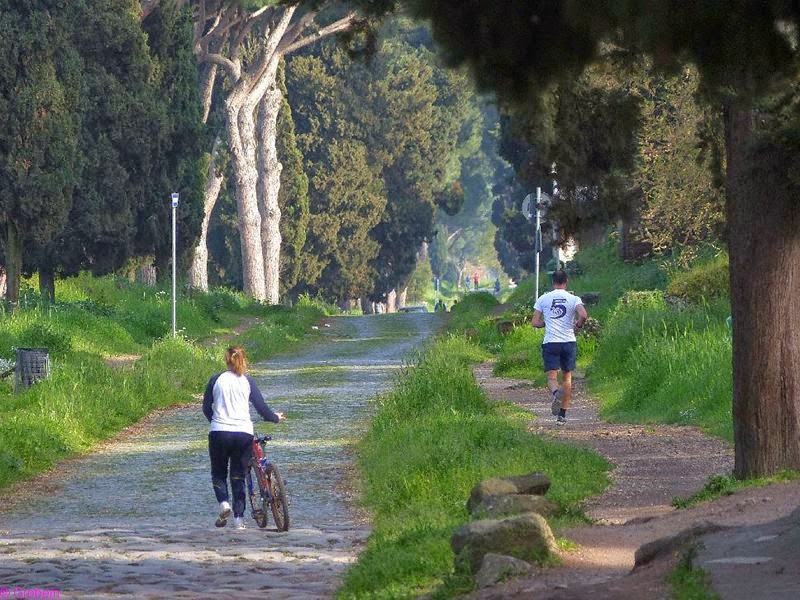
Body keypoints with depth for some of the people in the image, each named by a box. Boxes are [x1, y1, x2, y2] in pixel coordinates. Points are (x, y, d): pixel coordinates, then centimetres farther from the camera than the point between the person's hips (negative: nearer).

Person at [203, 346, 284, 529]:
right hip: (243, 433, 0)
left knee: (218, 473, 17)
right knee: (238, 476, 10)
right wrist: (276, 418, 22)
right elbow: (261, 407, 3)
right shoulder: (247, 381, 4)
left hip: (219, 432, 0)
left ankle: (223, 502, -10)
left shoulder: (216, 380, 5)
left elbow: (206, 408, 9)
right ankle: (238, 519, 3)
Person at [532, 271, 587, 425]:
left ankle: (556, 392, -38)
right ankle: (562, 415, 11)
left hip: (550, 343, -1)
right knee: (567, 377, 13)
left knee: (552, 377, -1)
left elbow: (535, 322, 1)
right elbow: (583, 315, -16)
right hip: (569, 342, 1)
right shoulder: (573, 299, 1)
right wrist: (577, 325, 5)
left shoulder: (543, 299, 4)